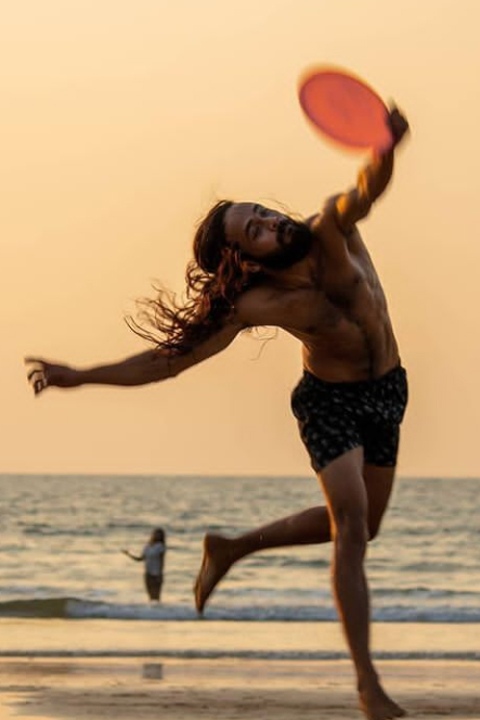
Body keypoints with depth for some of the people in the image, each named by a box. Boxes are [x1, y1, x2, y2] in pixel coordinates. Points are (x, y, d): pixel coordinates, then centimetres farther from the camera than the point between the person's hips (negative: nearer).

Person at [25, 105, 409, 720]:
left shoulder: (330, 233, -18)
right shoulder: (255, 305, -21)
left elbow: (364, 192, -42)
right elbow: (169, 360, -15)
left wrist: (384, 152, -66)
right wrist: (79, 377, -20)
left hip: (387, 391, 4)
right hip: (328, 400, -4)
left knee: (362, 527, 15)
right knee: (350, 520, -21)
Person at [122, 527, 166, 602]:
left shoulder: (160, 546, -11)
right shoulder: (147, 546, 10)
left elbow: (162, 561, -13)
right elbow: (140, 559, 14)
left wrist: (159, 575, -18)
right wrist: (128, 554, 7)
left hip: (156, 575, -7)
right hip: (148, 574, 7)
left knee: (156, 598, -7)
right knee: (151, 598, 8)